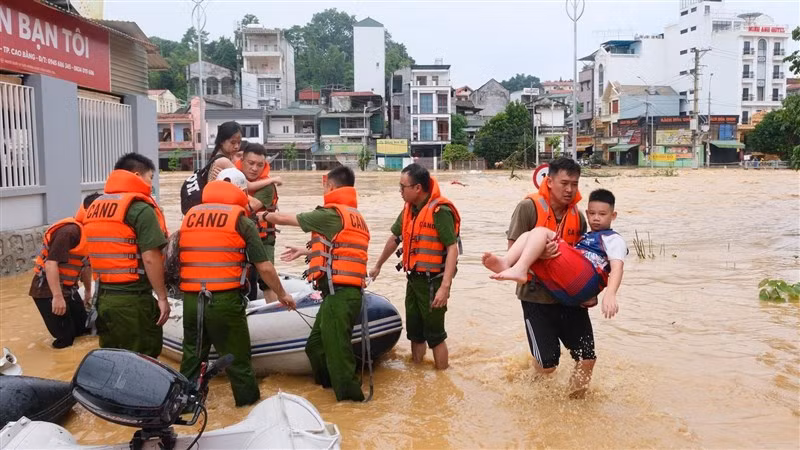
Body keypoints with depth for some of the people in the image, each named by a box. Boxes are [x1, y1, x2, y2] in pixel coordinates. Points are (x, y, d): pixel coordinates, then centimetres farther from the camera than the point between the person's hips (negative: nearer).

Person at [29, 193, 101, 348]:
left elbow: (85, 264, 21)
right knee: (65, 337, -8)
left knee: (82, 328, 15)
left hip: (68, 289, 10)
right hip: (48, 290, -9)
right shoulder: (69, 231, -22)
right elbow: (51, 263, -28)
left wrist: (88, 292, 30)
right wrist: (57, 296, -31)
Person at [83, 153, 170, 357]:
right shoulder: (140, 208, -13)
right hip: (132, 299, -8)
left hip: (103, 297, 8)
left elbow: (93, 253, 18)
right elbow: (150, 259, -18)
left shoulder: (95, 206, 13)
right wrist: (162, 297, -11)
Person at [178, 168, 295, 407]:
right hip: (225, 301, -4)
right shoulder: (241, 220, -2)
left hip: (191, 300, 4)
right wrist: (282, 295, 11)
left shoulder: (189, 216, 10)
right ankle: (248, 400, 25)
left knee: (192, 355, 19)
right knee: (237, 356, 11)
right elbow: (264, 268, -3)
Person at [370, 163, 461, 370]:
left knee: (434, 334, 1)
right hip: (413, 279, 8)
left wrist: (445, 286, -28)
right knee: (414, 332, 18)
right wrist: (378, 265, 29)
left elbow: (453, 248, -22)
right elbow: (395, 238, 20)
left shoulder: (440, 210, -19)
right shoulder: (409, 209, 7)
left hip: (432, 281, -8)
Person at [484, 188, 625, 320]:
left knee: (541, 232, -12)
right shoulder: (586, 237, 38)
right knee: (528, 235, 5)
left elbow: (617, 267, -2)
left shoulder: (613, 239, 15)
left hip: (583, 280, -7)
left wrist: (610, 294, -21)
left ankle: (519, 270, -32)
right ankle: (505, 263, -24)